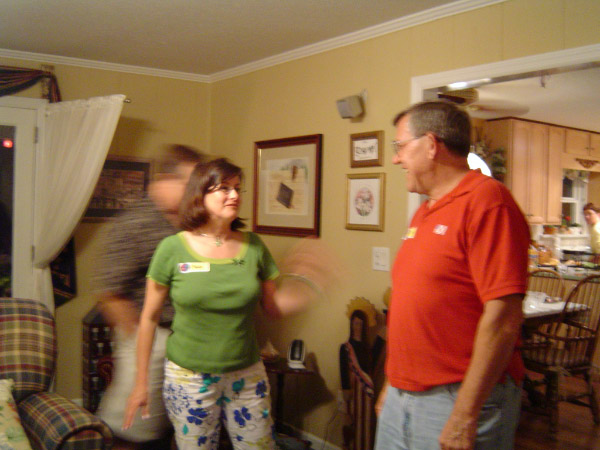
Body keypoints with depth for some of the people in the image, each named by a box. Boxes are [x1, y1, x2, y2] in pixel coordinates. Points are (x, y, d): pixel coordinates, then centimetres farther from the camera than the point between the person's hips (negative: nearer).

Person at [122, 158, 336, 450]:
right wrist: (141, 383, 1)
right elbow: (149, 318, -2)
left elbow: (274, 308, 3)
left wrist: (308, 288, -16)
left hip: (247, 376, 2)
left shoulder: (253, 246, -2)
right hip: (188, 378, -2)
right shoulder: (173, 249, -9)